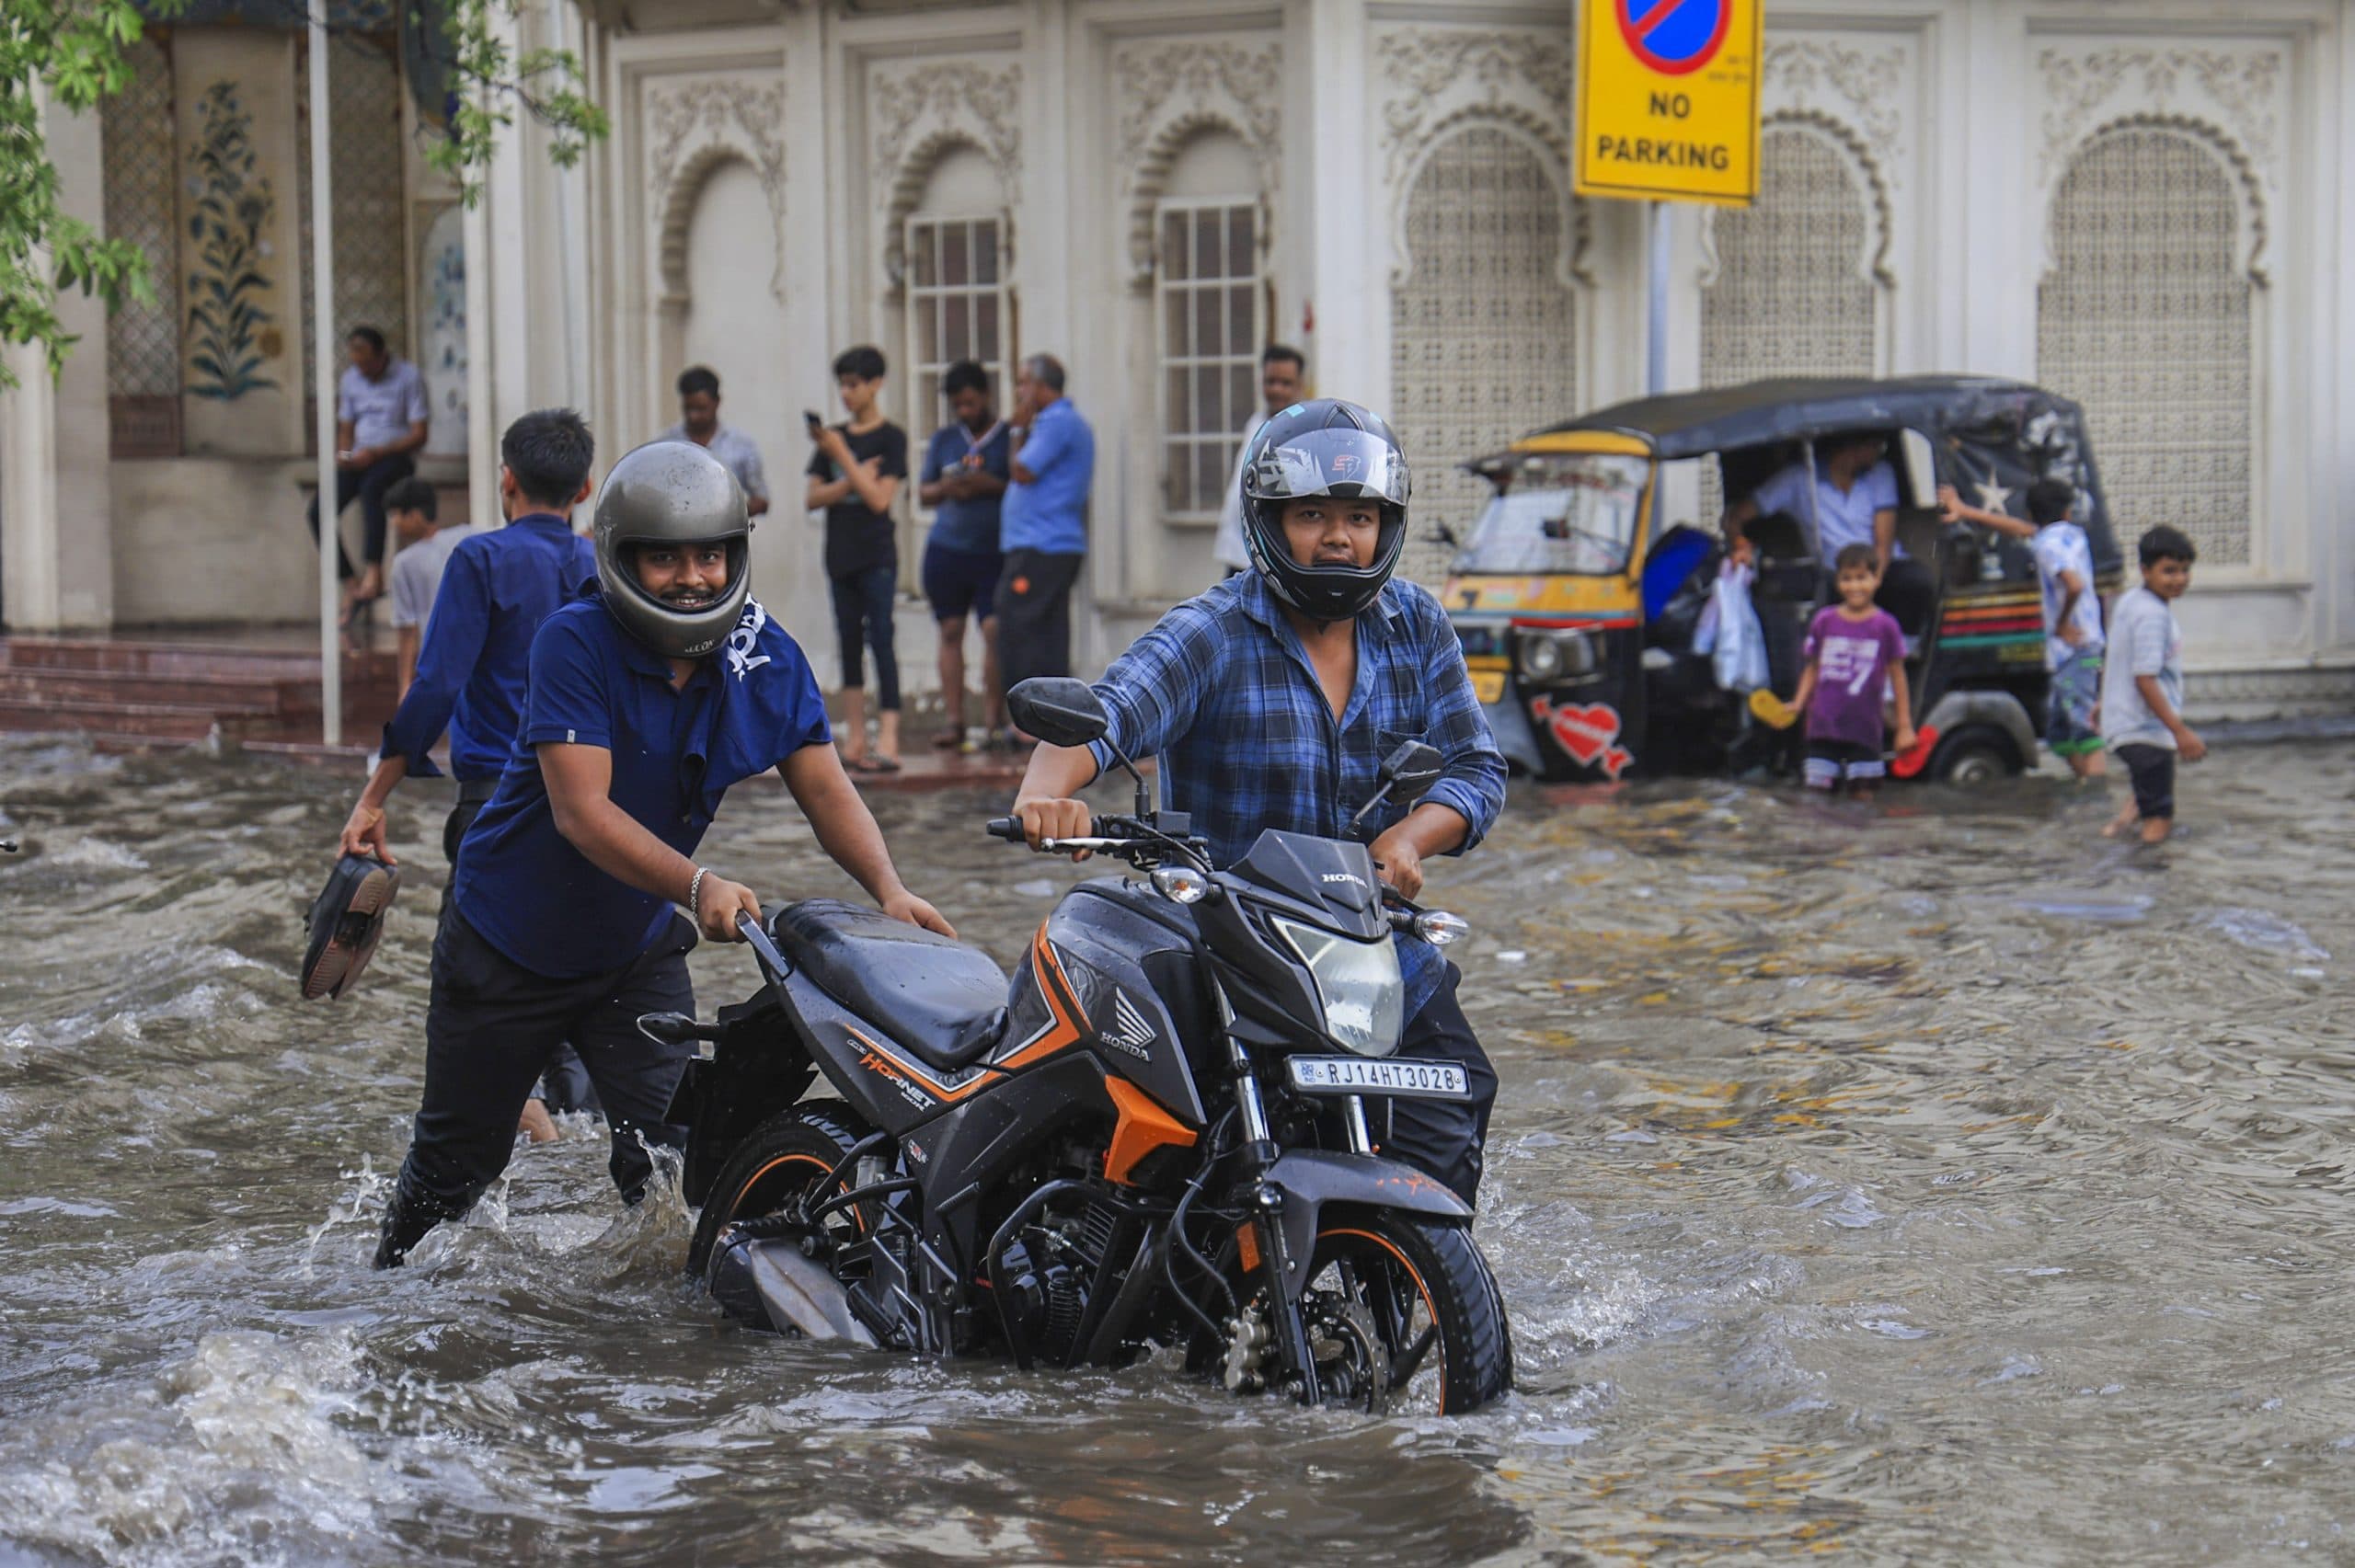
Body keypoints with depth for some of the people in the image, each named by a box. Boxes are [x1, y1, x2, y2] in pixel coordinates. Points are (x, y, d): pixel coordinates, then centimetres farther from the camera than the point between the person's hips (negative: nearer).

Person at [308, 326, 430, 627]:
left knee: (371, 487, -40)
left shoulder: (407, 377, -4)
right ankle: (350, 585, -16)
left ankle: (375, 572, -42)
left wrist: (376, 452, -18)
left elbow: (419, 435, -8)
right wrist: (343, 453, -4)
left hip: (394, 456, -6)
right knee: (319, 511, -19)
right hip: (359, 458, 6)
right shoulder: (351, 379, 13)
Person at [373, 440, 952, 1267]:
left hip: (639, 949, 3)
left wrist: (888, 888, -31)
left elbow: (825, 788, -11)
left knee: (672, 1151, -14)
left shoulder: (765, 657, -10)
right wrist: (697, 883, -46)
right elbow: (582, 812, -32)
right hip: (509, 942, -3)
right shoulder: (575, 642, -24)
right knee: (460, 1156, 13)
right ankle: (393, 1277, 39)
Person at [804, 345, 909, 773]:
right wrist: (852, 480, -11)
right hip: (840, 554, 6)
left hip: (876, 553, -6)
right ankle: (854, 741, 9)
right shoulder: (832, 437, 12)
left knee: (880, 639, -12)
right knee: (849, 644, 6)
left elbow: (880, 498, -14)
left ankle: (888, 741, -18)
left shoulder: (890, 438, -4)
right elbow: (813, 498, 5)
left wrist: (842, 455, -16)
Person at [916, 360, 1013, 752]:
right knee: (951, 631, 2)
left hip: (995, 553, -4)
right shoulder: (943, 439, 14)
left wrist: (992, 485, -17)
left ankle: (993, 718, -4)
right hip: (946, 549, 4)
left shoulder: (1010, 436, 2)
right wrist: (946, 488, -6)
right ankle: (952, 719, 3)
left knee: (995, 630, -10)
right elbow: (923, 492, 15)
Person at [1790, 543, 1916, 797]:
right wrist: (1798, 704, -2)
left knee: (1862, 794, 0)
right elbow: (1813, 669, 11)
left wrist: (1904, 726, 4)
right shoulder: (1824, 621, 4)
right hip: (1824, 726, 1)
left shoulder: (1885, 625, -1)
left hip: (1864, 727, -1)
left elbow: (1897, 676, 4)